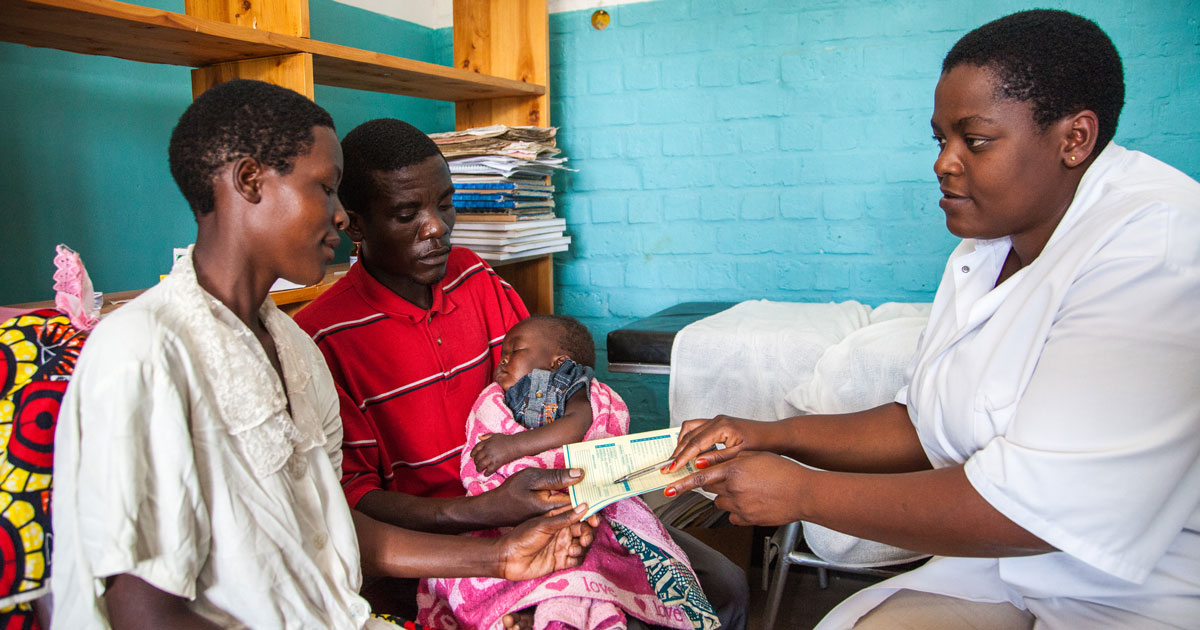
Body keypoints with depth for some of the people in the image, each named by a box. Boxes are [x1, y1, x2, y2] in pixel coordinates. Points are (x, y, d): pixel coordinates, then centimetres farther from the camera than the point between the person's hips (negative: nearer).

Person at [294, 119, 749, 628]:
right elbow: (351, 499, -14)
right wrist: (486, 512, -29)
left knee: (724, 586, -1)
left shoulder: (472, 277, 6)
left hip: (529, 507, 6)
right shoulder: (323, 339, -13)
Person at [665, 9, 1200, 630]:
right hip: (1008, 574, 7)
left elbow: (1033, 506, -27)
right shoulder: (984, 253, 6)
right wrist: (770, 435, -2)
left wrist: (801, 492, -19)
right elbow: (923, 427, 10)